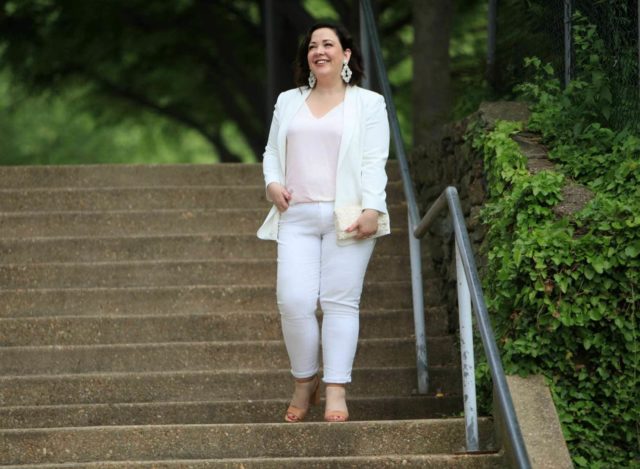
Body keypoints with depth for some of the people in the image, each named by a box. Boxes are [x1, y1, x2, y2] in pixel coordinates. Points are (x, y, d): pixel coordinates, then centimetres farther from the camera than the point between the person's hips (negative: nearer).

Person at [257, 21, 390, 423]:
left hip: (347, 216, -3)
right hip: (297, 216, 3)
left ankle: (336, 392, -2)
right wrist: (273, 182, 0)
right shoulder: (289, 102, 20)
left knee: (341, 301, -4)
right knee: (294, 301, -9)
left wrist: (372, 209, -13)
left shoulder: (368, 103, 8)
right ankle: (305, 383, 8)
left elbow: (374, 162, -1)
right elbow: (272, 152, 22)